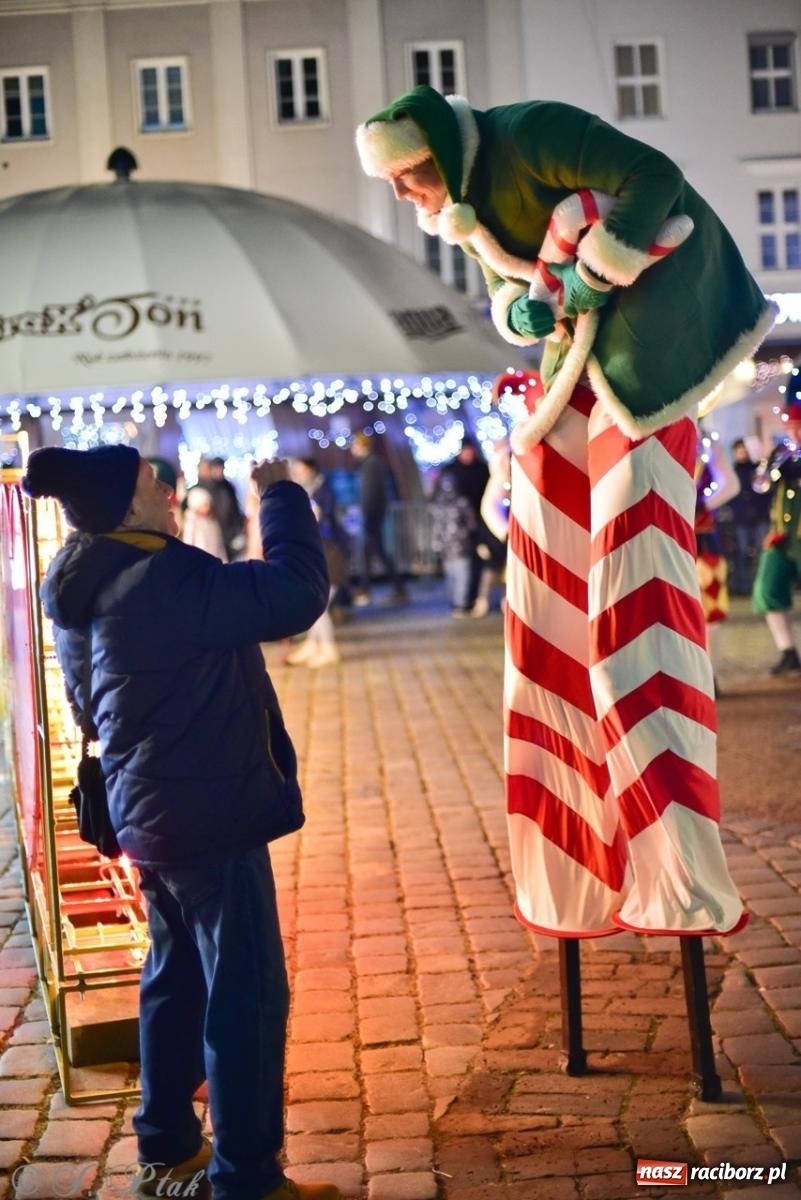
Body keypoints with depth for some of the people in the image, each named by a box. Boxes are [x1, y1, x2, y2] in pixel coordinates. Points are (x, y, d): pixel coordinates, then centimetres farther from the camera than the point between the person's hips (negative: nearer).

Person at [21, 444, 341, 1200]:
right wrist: (281, 496, -12)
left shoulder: (83, 596, 6)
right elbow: (297, 593, -24)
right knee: (246, 994, -2)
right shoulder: (165, 579, -24)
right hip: (208, 817, -10)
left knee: (176, 979, 20)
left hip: (150, 815, 10)